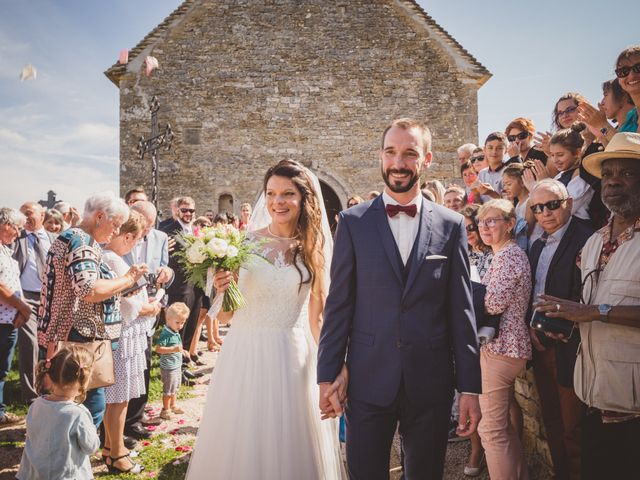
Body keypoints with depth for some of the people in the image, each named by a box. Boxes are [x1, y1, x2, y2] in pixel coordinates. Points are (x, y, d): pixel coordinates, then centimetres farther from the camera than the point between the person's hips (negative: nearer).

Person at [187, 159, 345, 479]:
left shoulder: (315, 249, 0)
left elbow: (318, 317, 3)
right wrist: (223, 290, -19)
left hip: (292, 358, 0)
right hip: (245, 353, 0)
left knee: (289, 443, 12)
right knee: (240, 443, 14)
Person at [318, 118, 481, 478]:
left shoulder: (451, 225, 2)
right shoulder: (353, 222, 1)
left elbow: (462, 310, 2)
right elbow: (339, 304, 1)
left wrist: (470, 386, 1)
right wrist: (328, 375, -1)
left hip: (431, 383, 1)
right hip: (369, 381, 0)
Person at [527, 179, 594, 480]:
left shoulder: (587, 239, -15)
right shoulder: (537, 246, 12)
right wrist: (531, 326, 4)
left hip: (570, 349, -8)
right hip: (542, 345, 8)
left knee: (573, 428, 3)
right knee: (552, 422, 20)